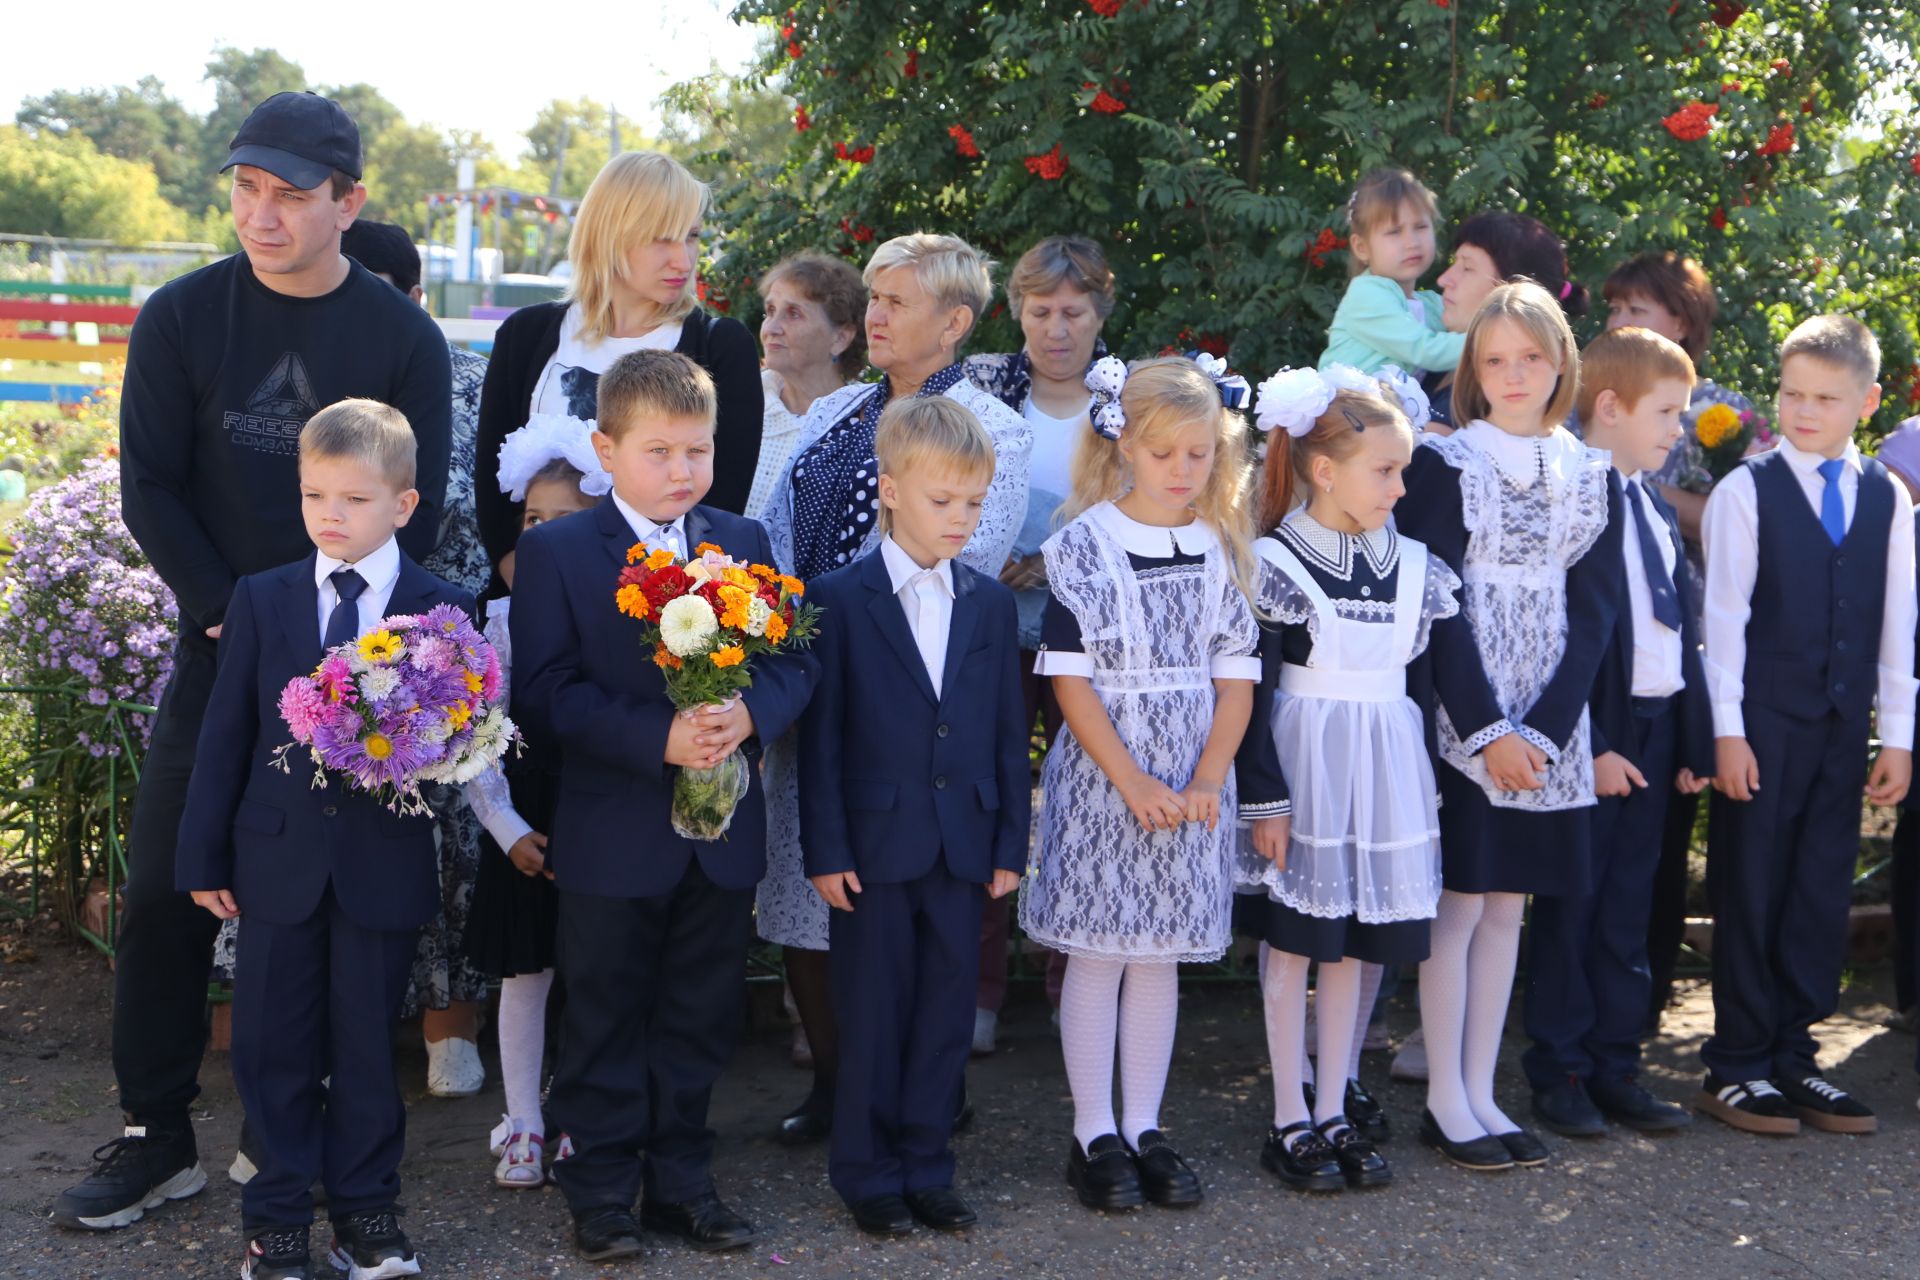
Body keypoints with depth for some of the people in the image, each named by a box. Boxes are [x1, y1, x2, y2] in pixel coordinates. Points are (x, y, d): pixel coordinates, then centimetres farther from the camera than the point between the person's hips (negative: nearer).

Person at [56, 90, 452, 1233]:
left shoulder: (403, 337, -1)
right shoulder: (182, 319, 1)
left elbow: (415, 512, -2)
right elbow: (150, 488, 0)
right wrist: (228, 615, -10)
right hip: (220, 653, 1)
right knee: (167, 891, -1)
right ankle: (158, 1139, 10)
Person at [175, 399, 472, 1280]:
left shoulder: (442, 609, -2)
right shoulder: (261, 601, 4)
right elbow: (225, 733, 5)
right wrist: (204, 854, 4)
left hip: (386, 864, -2)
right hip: (279, 857, 2)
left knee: (368, 1042, 8)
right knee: (274, 1044, 8)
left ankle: (365, 1208, 21)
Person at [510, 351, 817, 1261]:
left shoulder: (743, 544, 7)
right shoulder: (556, 553, -5)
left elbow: (793, 664, 3)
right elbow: (545, 693, -14)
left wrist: (748, 711, -20)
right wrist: (658, 737, -25)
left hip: (723, 837, 4)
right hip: (612, 835, -4)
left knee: (700, 1020, 13)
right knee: (606, 1022, 7)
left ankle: (681, 1180, 26)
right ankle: (602, 1191, 20)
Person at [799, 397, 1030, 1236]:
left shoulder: (990, 604, 8)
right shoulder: (840, 599, -4)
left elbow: (1007, 733, 8)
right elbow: (819, 735, -6)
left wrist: (1010, 843, 5)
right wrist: (826, 849, -9)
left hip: (963, 844, 4)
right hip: (875, 843, -3)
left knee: (946, 1010, 9)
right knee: (872, 1013, 5)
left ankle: (926, 1166, 21)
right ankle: (868, 1174, 18)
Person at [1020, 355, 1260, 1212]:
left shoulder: (1221, 552, 6)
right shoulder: (1082, 547, -6)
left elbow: (1237, 676, 4)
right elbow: (1069, 679, -8)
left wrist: (1207, 781, -8)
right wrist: (1132, 782, -14)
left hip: (1194, 784, 4)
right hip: (1102, 778, -4)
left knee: (1161, 955, 10)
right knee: (1098, 953, 1)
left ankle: (1144, 1131, 18)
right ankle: (1094, 1136, 11)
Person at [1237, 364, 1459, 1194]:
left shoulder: (1412, 565, 6)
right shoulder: (1273, 563, -10)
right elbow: (1252, 691, -10)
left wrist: (1431, 783, 10)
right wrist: (1264, 798, -13)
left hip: (1387, 774, 5)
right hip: (1306, 766, -5)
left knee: (1354, 942, 10)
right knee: (1294, 938, 2)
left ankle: (1334, 1114, 19)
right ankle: (1290, 1123, 11)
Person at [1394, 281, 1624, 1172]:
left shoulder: (1591, 475, 8)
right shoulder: (1443, 463, -3)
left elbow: (1593, 609, 4)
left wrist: (1543, 729, -8)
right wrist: (1487, 729, -14)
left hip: (1551, 723, 4)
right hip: (1462, 714, -4)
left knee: (1508, 903, 9)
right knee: (1458, 903, -2)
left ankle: (1480, 1093, 16)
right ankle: (1445, 1102, 7)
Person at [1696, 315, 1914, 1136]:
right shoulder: (1747, 491, -3)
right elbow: (1724, 614, -5)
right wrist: (1726, 729, -10)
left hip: (1843, 729, 4)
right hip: (1763, 723, -4)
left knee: (1823, 895, 6)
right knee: (1750, 892, 1)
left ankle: (1793, 1058, 16)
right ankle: (1737, 1067, 9)